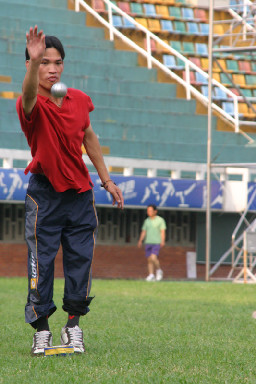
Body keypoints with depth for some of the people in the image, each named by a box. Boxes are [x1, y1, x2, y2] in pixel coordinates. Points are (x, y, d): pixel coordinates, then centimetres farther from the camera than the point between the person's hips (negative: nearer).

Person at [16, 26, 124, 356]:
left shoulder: (79, 100, 1)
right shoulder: (31, 106, -16)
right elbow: (30, 95, -42)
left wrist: (106, 180, 21)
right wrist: (33, 61, -62)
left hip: (80, 192, 4)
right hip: (44, 194, -4)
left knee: (80, 258, 5)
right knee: (41, 260, -2)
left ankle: (73, 325, 17)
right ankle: (41, 330, 8)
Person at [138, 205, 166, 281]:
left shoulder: (160, 220, -2)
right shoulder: (147, 221, 12)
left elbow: (163, 231, -7)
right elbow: (143, 232, 13)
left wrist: (162, 241, -21)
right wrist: (140, 241, 0)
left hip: (156, 243, -5)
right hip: (148, 243, 5)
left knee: (153, 258, -18)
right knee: (149, 260, 1)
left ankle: (159, 271, 4)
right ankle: (151, 275, 4)